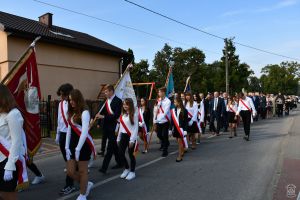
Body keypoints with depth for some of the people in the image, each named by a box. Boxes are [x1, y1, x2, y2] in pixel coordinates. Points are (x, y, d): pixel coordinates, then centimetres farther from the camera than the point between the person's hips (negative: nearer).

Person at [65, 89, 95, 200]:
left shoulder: (84, 112, -14)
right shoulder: (71, 113, 11)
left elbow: (84, 132, -19)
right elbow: (69, 131, 12)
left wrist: (78, 149, -20)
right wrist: (67, 147, 6)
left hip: (83, 145, -8)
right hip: (73, 144, 8)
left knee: (82, 171, 6)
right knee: (70, 171, 9)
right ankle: (87, 184, 32)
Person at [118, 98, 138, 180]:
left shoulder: (134, 114, -9)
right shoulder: (123, 114, 11)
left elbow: (136, 127, -12)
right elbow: (121, 127, 15)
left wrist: (132, 140, -16)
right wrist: (118, 138, 13)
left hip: (131, 136, -6)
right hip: (123, 136, 6)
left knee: (131, 154, 2)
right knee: (121, 153, 5)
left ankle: (132, 172, 19)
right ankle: (126, 169, 27)